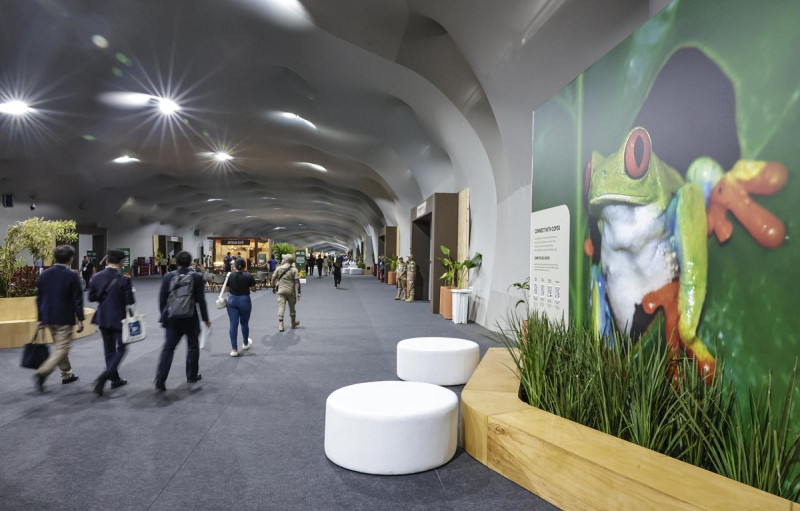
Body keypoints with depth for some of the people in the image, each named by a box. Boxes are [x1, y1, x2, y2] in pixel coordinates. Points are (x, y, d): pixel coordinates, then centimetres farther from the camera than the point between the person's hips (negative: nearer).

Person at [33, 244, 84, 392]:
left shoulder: (44, 274, 3)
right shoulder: (72, 276, -14)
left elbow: (39, 298, 8)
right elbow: (77, 300, -12)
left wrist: (40, 318, 15)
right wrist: (80, 320, -4)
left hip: (48, 318, 7)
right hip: (65, 318, -7)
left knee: (60, 346, 18)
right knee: (62, 348, 0)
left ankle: (67, 374, 28)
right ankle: (42, 373, -16)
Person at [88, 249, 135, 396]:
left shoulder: (97, 277, -3)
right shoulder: (123, 280, -18)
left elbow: (91, 297, 2)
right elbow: (129, 301, -17)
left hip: (103, 318, 6)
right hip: (118, 318, -6)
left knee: (109, 349, 17)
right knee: (120, 349, 7)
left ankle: (115, 379, 27)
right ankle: (103, 377, -10)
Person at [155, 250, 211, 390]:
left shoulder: (168, 277, -2)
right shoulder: (196, 278, -7)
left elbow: (162, 299, 1)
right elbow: (200, 300, -6)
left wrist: (164, 316, 14)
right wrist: (205, 319, 3)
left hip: (172, 319, 1)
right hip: (190, 319, -1)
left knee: (168, 348, 7)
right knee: (193, 347, 15)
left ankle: (160, 378, -4)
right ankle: (192, 375, 24)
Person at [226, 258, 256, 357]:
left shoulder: (230, 276, -4)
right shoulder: (248, 276, -10)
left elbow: (227, 289, 5)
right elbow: (254, 289, -5)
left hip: (232, 300, 1)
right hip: (244, 300, -1)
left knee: (233, 324, 3)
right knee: (244, 323, 17)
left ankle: (234, 349, 1)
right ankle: (245, 343, 37)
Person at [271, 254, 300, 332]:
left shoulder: (279, 268, -1)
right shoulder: (294, 269, -6)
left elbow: (273, 278, 4)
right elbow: (297, 281, -11)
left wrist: (273, 287, 19)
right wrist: (298, 292, -8)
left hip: (281, 290, 0)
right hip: (290, 291, 0)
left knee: (281, 307, 1)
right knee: (292, 308, 15)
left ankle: (281, 325, -4)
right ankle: (293, 323, 31)